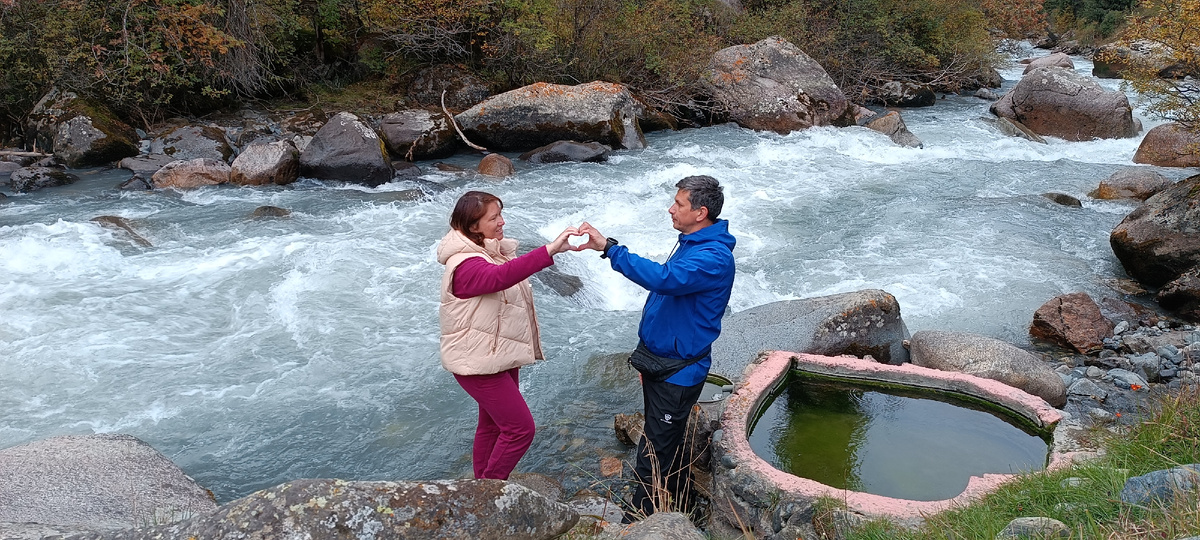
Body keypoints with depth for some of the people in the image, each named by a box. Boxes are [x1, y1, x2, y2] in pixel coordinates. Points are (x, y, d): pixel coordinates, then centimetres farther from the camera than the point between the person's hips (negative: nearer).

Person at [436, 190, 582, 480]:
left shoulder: (494, 251, 8)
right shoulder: (465, 264, -26)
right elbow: (500, 277, -46)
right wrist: (549, 250, -55)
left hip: (499, 355, 10)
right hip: (478, 362, -10)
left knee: (493, 424, 19)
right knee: (520, 428, -8)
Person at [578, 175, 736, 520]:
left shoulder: (714, 258, -24)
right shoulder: (692, 242, 9)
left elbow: (663, 278, -39)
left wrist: (609, 247, -37)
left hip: (678, 371, -10)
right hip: (660, 360, 10)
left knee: (655, 456, -3)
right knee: (670, 445, 22)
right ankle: (681, 513, 39)